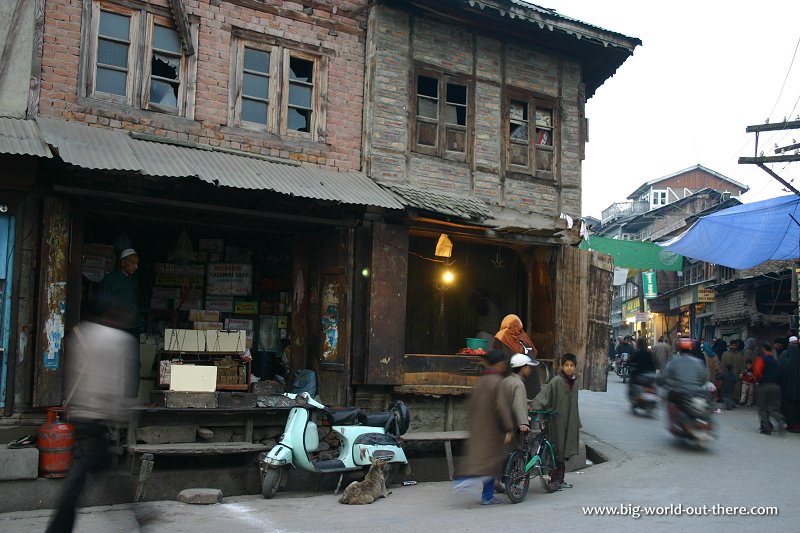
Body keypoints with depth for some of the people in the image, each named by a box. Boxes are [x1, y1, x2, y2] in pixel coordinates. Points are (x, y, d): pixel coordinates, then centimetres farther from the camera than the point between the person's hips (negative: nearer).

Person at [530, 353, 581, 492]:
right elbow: (543, 394, -21)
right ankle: (555, 481, 1)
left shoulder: (574, 381, 11)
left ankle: (559, 480, 20)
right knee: (558, 450, -6)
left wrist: (577, 424, 22)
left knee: (564, 452, 11)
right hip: (558, 421, -7)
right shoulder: (556, 381, -12)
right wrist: (535, 407, -36)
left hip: (570, 423, 7)